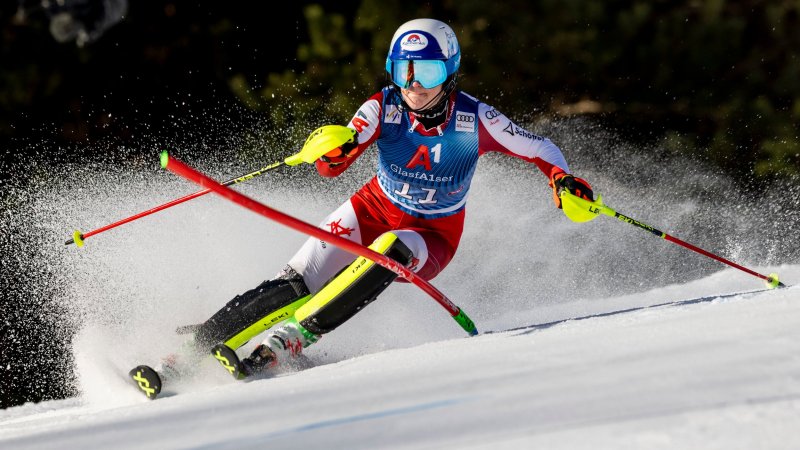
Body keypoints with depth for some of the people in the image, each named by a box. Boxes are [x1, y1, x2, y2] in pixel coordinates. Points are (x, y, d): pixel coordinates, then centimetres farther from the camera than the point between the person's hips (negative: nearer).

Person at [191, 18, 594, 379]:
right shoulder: (384, 107, -17)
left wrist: (561, 178, -30)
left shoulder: (474, 120, -20)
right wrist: (334, 151, -46)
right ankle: (194, 344, -15)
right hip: (375, 211, 2)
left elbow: (539, 148, -9)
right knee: (295, 286, -19)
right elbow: (330, 168, -22)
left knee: (391, 249, -37)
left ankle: (289, 341, -36)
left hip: (432, 237, -1)